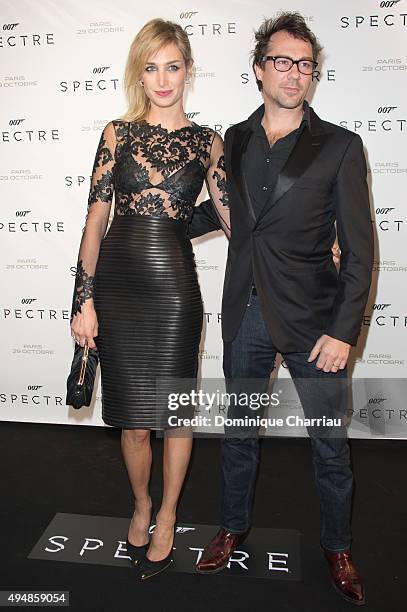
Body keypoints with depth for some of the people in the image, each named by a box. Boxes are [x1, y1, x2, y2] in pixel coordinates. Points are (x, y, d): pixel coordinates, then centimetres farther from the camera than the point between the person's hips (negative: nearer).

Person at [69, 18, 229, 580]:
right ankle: (141, 506, 39)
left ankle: (167, 517, 33)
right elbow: (95, 220, 2)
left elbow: (234, 219, 9)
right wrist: (84, 301, -2)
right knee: (132, 420, 10)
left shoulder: (207, 143, 6)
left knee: (174, 412, 7)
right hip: (116, 284, 1)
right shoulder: (117, 134, 6)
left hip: (174, 285, -1)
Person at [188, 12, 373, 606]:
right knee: (239, 432, 17)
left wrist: (344, 331, -12)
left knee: (331, 445, 11)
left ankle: (338, 546, 37)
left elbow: (358, 250, -6)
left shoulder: (340, 146, -4)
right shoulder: (235, 140, 7)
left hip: (312, 321, -2)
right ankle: (233, 527, 41)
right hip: (245, 317, 3)